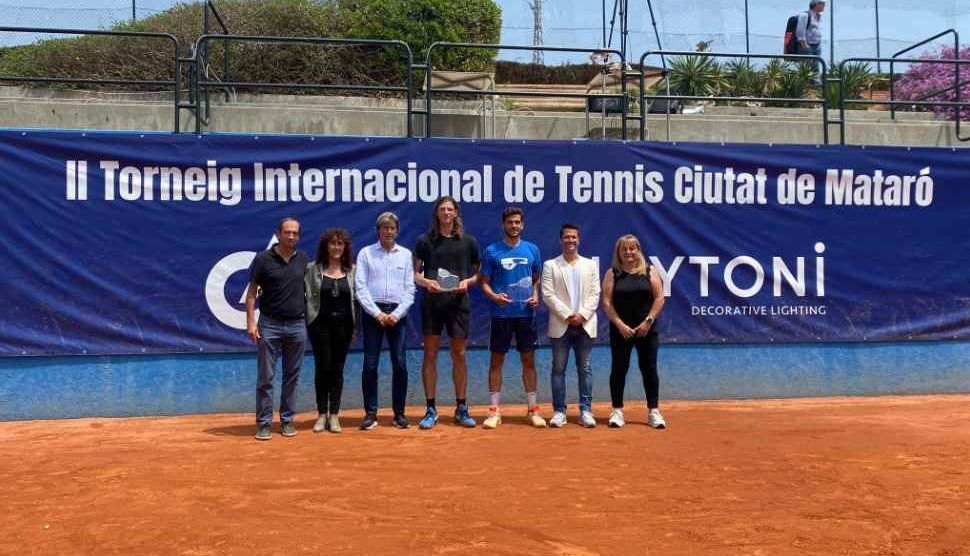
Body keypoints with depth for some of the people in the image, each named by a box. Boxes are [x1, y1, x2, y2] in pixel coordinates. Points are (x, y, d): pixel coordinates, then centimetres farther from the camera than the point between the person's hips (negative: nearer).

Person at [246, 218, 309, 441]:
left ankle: (287, 420, 18)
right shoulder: (263, 259, -3)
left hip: (297, 325, 3)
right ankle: (264, 423, 7)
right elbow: (252, 292, -2)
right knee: (265, 377, 0)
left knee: (292, 376, 9)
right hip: (270, 324, -3)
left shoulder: (303, 259, 7)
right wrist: (251, 322, -9)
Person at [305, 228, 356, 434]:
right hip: (320, 324, -1)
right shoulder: (313, 269, 1)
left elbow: (356, 299, 7)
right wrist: (308, 321, -8)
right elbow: (307, 295, -2)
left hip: (343, 324, 2)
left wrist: (355, 326, 3)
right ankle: (322, 415, 13)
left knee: (337, 370, 6)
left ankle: (334, 415, 14)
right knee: (322, 369, 1)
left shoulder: (351, 270, 6)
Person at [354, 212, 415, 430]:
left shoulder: (405, 254, 10)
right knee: (370, 364, -1)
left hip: (398, 313, 1)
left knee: (400, 364, 1)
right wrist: (378, 314, -10)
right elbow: (361, 288, -1)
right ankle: (370, 413, 6)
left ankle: (399, 413, 10)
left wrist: (396, 314, -7)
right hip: (372, 312, -1)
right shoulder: (366, 253, 5)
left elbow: (410, 289, 6)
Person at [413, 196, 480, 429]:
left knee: (459, 355, 5)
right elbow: (415, 273, 6)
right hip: (431, 303, 0)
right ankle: (431, 410, 10)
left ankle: (461, 408, 15)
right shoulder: (425, 241, 4)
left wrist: (467, 282, -8)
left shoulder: (469, 242, 6)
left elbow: (478, 274, 11)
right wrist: (426, 282, -14)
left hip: (458, 303, 1)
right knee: (430, 355, 1)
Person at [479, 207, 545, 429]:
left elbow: (536, 279, 16)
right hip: (501, 313, -2)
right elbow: (484, 282, 3)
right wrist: (494, 296, -16)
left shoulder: (532, 249, 8)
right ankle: (494, 410, 10)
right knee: (496, 360, 2)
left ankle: (532, 410, 15)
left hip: (526, 313, 2)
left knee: (529, 360, 6)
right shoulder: (492, 251, 1)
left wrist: (536, 296, -3)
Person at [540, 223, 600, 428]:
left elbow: (595, 294, 4)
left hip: (585, 325, 2)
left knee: (585, 369, 4)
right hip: (560, 325, -1)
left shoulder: (591, 265, 11)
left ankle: (586, 411, 9)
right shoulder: (550, 265, 4)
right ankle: (559, 411, 7)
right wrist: (567, 316, -12)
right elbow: (548, 295, -4)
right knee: (559, 369, 1)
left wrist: (582, 315, -10)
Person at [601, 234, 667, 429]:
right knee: (619, 369, 3)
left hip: (646, 329, 0)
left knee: (649, 369, 2)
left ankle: (654, 411, 9)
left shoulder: (649, 272, 5)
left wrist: (648, 321, -9)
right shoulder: (612, 274, 3)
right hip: (621, 330, 0)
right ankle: (617, 411, 12)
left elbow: (659, 298, 0)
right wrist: (620, 325, -11)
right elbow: (607, 302, -3)